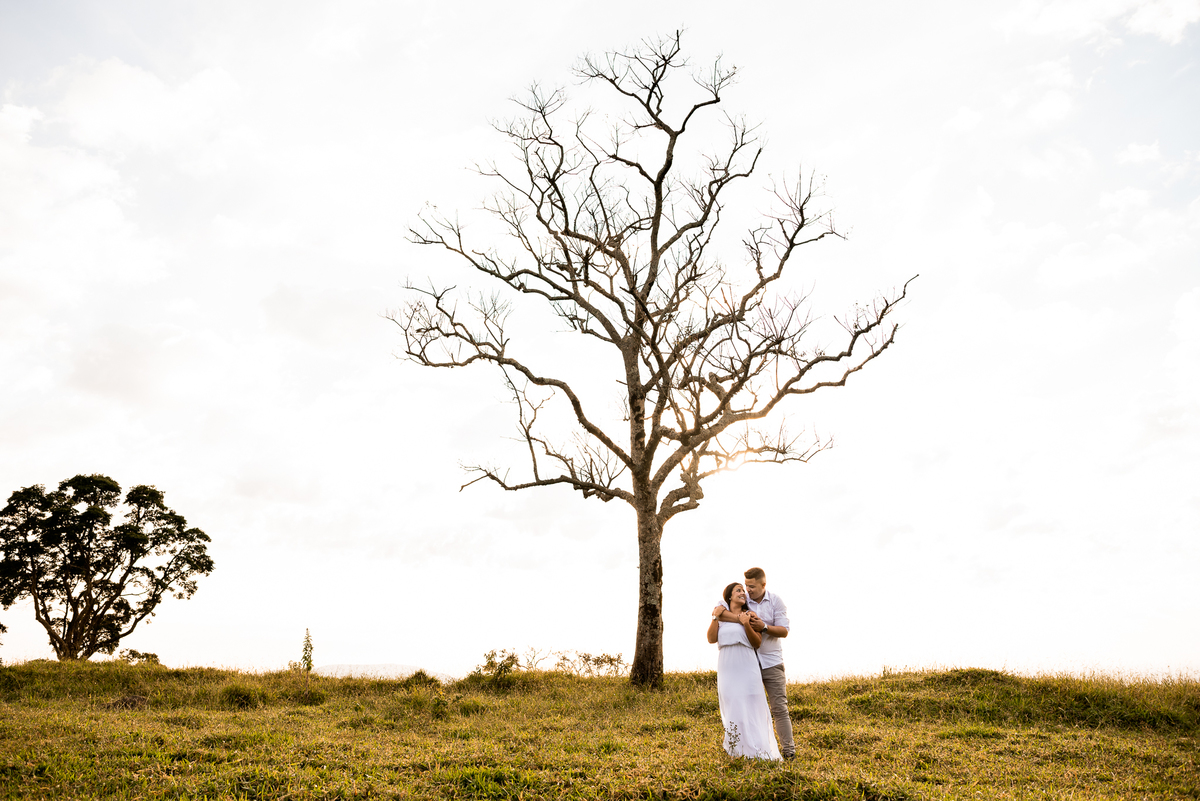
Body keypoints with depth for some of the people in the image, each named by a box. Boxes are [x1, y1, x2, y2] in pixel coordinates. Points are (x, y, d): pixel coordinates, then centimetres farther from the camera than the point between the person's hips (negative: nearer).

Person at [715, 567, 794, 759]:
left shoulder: (776, 601, -3)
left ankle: (788, 750, 5)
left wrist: (764, 627, -22)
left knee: (779, 707, -1)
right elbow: (718, 612, -15)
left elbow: (784, 630, -6)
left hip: (772, 662, -1)